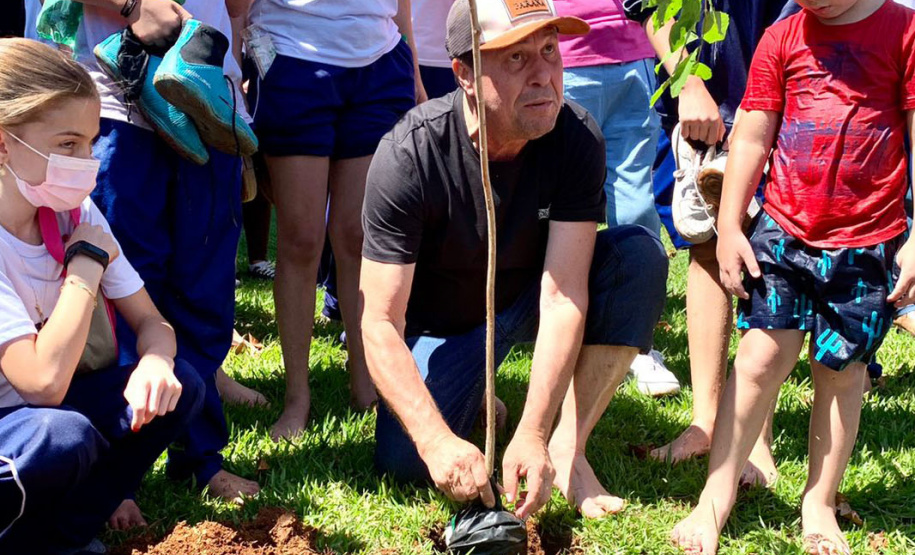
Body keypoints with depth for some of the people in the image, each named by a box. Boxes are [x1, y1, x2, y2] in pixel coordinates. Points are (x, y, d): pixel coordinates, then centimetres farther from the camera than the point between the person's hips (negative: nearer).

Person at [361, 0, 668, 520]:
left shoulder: (576, 138, -24)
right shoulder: (409, 155, -30)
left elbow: (563, 296, -28)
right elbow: (380, 323, -30)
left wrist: (532, 434, -39)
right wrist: (438, 441, -43)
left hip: (529, 297, 2)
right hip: (443, 320, -2)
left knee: (639, 252, -25)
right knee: (406, 461, -24)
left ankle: (567, 446, -19)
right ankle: (475, 394, 12)